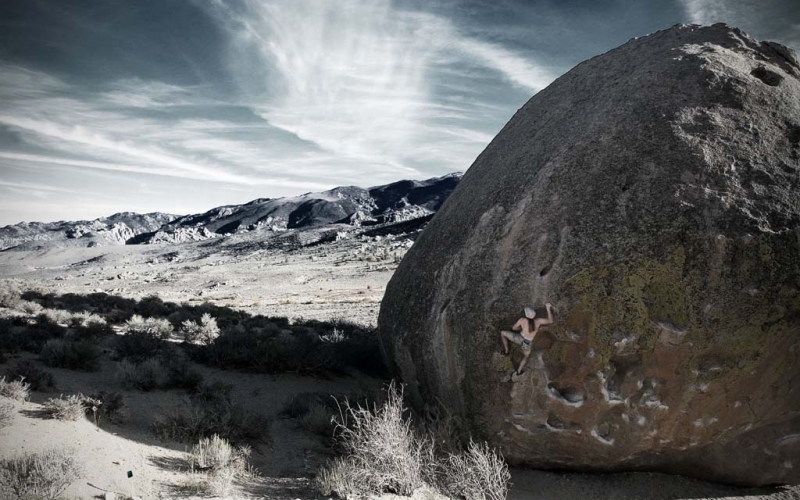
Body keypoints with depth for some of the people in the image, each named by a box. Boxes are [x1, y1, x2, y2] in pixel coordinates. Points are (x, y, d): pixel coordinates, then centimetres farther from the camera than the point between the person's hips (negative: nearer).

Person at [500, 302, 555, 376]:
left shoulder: (522, 320, -15)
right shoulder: (538, 321, -12)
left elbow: (514, 328, 2)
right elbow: (550, 320, 3)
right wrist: (548, 309, 7)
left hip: (519, 338, -2)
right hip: (527, 343, 3)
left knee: (502, 333, 17)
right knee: (526, 356, 34)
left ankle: (506, 351, 22)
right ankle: (518, 371, 38)